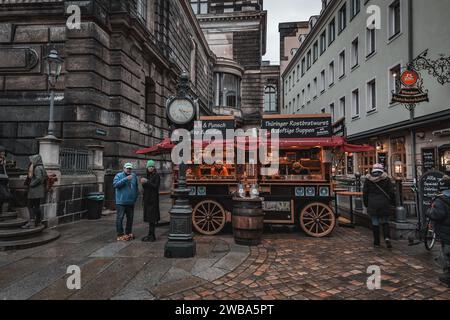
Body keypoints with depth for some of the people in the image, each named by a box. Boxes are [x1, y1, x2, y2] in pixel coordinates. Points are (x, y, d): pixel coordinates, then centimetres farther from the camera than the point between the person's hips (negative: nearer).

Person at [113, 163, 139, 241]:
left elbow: (136, 188, 18)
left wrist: (136, 197, 11)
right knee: (120, 218, -4)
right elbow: (115, 184, -20)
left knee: (130, 218, 12)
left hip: (131, 202, 5)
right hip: (121, 202, -5)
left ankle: (128, 233, 25)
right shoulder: (119, 175, -3)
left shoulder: (134, 176, 11)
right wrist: (125, 179, -26)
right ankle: (120, 234, 3)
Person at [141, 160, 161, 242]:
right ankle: (151, 235, 18)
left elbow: (155, 186, -18)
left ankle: (151, 236, -3)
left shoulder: (156, 176, -8)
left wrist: (147, 181, -20)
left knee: (151, 218, -7)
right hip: (147, 198, 8)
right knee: (149, 217, 11)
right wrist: (143, 183, -3)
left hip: (153, 199, -8)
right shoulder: (149, 176, 15)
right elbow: (146, 187, 16)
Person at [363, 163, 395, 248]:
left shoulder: (368, 179, 0)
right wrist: (389, 201, 15)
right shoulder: (386, 178, -1)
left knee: (375, 223, 6)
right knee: (385, 222, 12)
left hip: (372, 205, 0)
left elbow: (365, 193, 3)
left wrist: (366, 204, 13)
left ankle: (376, 243, 11)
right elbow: (391, 192, 0)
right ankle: (387, 237, -9)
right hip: (384, 204, 0)